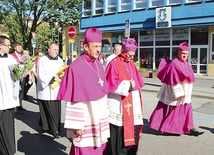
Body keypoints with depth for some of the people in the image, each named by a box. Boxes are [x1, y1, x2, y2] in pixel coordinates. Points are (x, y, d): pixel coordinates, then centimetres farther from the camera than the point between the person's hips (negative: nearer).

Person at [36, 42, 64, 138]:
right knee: (50, 111, -4)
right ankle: (55, 129, 6)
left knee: (57, 110, 5)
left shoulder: (60, 60, 11)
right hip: (46, 90, -5)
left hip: (56, 90, 6)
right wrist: (54, 78, -18)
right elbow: (41, 75, -12)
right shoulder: (42, 60, -5)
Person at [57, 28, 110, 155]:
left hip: (99, 118, 7)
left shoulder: (98, 65, 4)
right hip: (85, 120, -7)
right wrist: (77, 124, -15)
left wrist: (105, 114, 13)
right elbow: (74, 99, -16)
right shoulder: (75, 68, -17)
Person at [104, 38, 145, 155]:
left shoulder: (132, 64, 14)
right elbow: (111, 85, -15)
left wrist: (133, 85, -1)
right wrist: (128, 85, -11)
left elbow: (138, 83, 18)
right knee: (119, 136, -1)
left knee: (132, 133, 12)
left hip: (132, 106, 7)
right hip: (119, 107, -7)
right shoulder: (114, 64, -10)